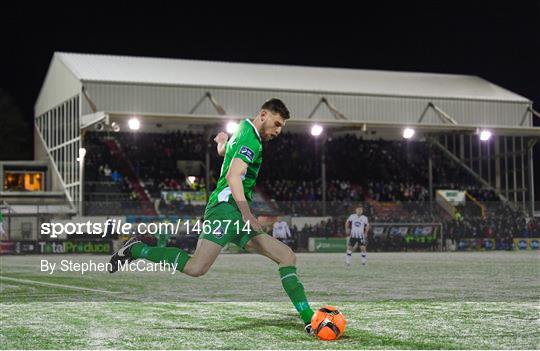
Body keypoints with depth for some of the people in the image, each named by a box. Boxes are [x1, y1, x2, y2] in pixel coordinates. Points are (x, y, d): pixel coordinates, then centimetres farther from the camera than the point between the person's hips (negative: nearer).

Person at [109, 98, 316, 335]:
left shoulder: (242, 132, 25)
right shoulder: (251, 140, -7)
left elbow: (222, 151, 48)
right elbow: (233, 176, -21)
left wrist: (222, 140, 71)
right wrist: (247, 214, -28)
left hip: (238, 217, 11)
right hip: (227, 207, -11)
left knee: (287, 257, 2)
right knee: (196, 268, -24)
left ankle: (309, 321, -1)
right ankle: (134, 249, -5)